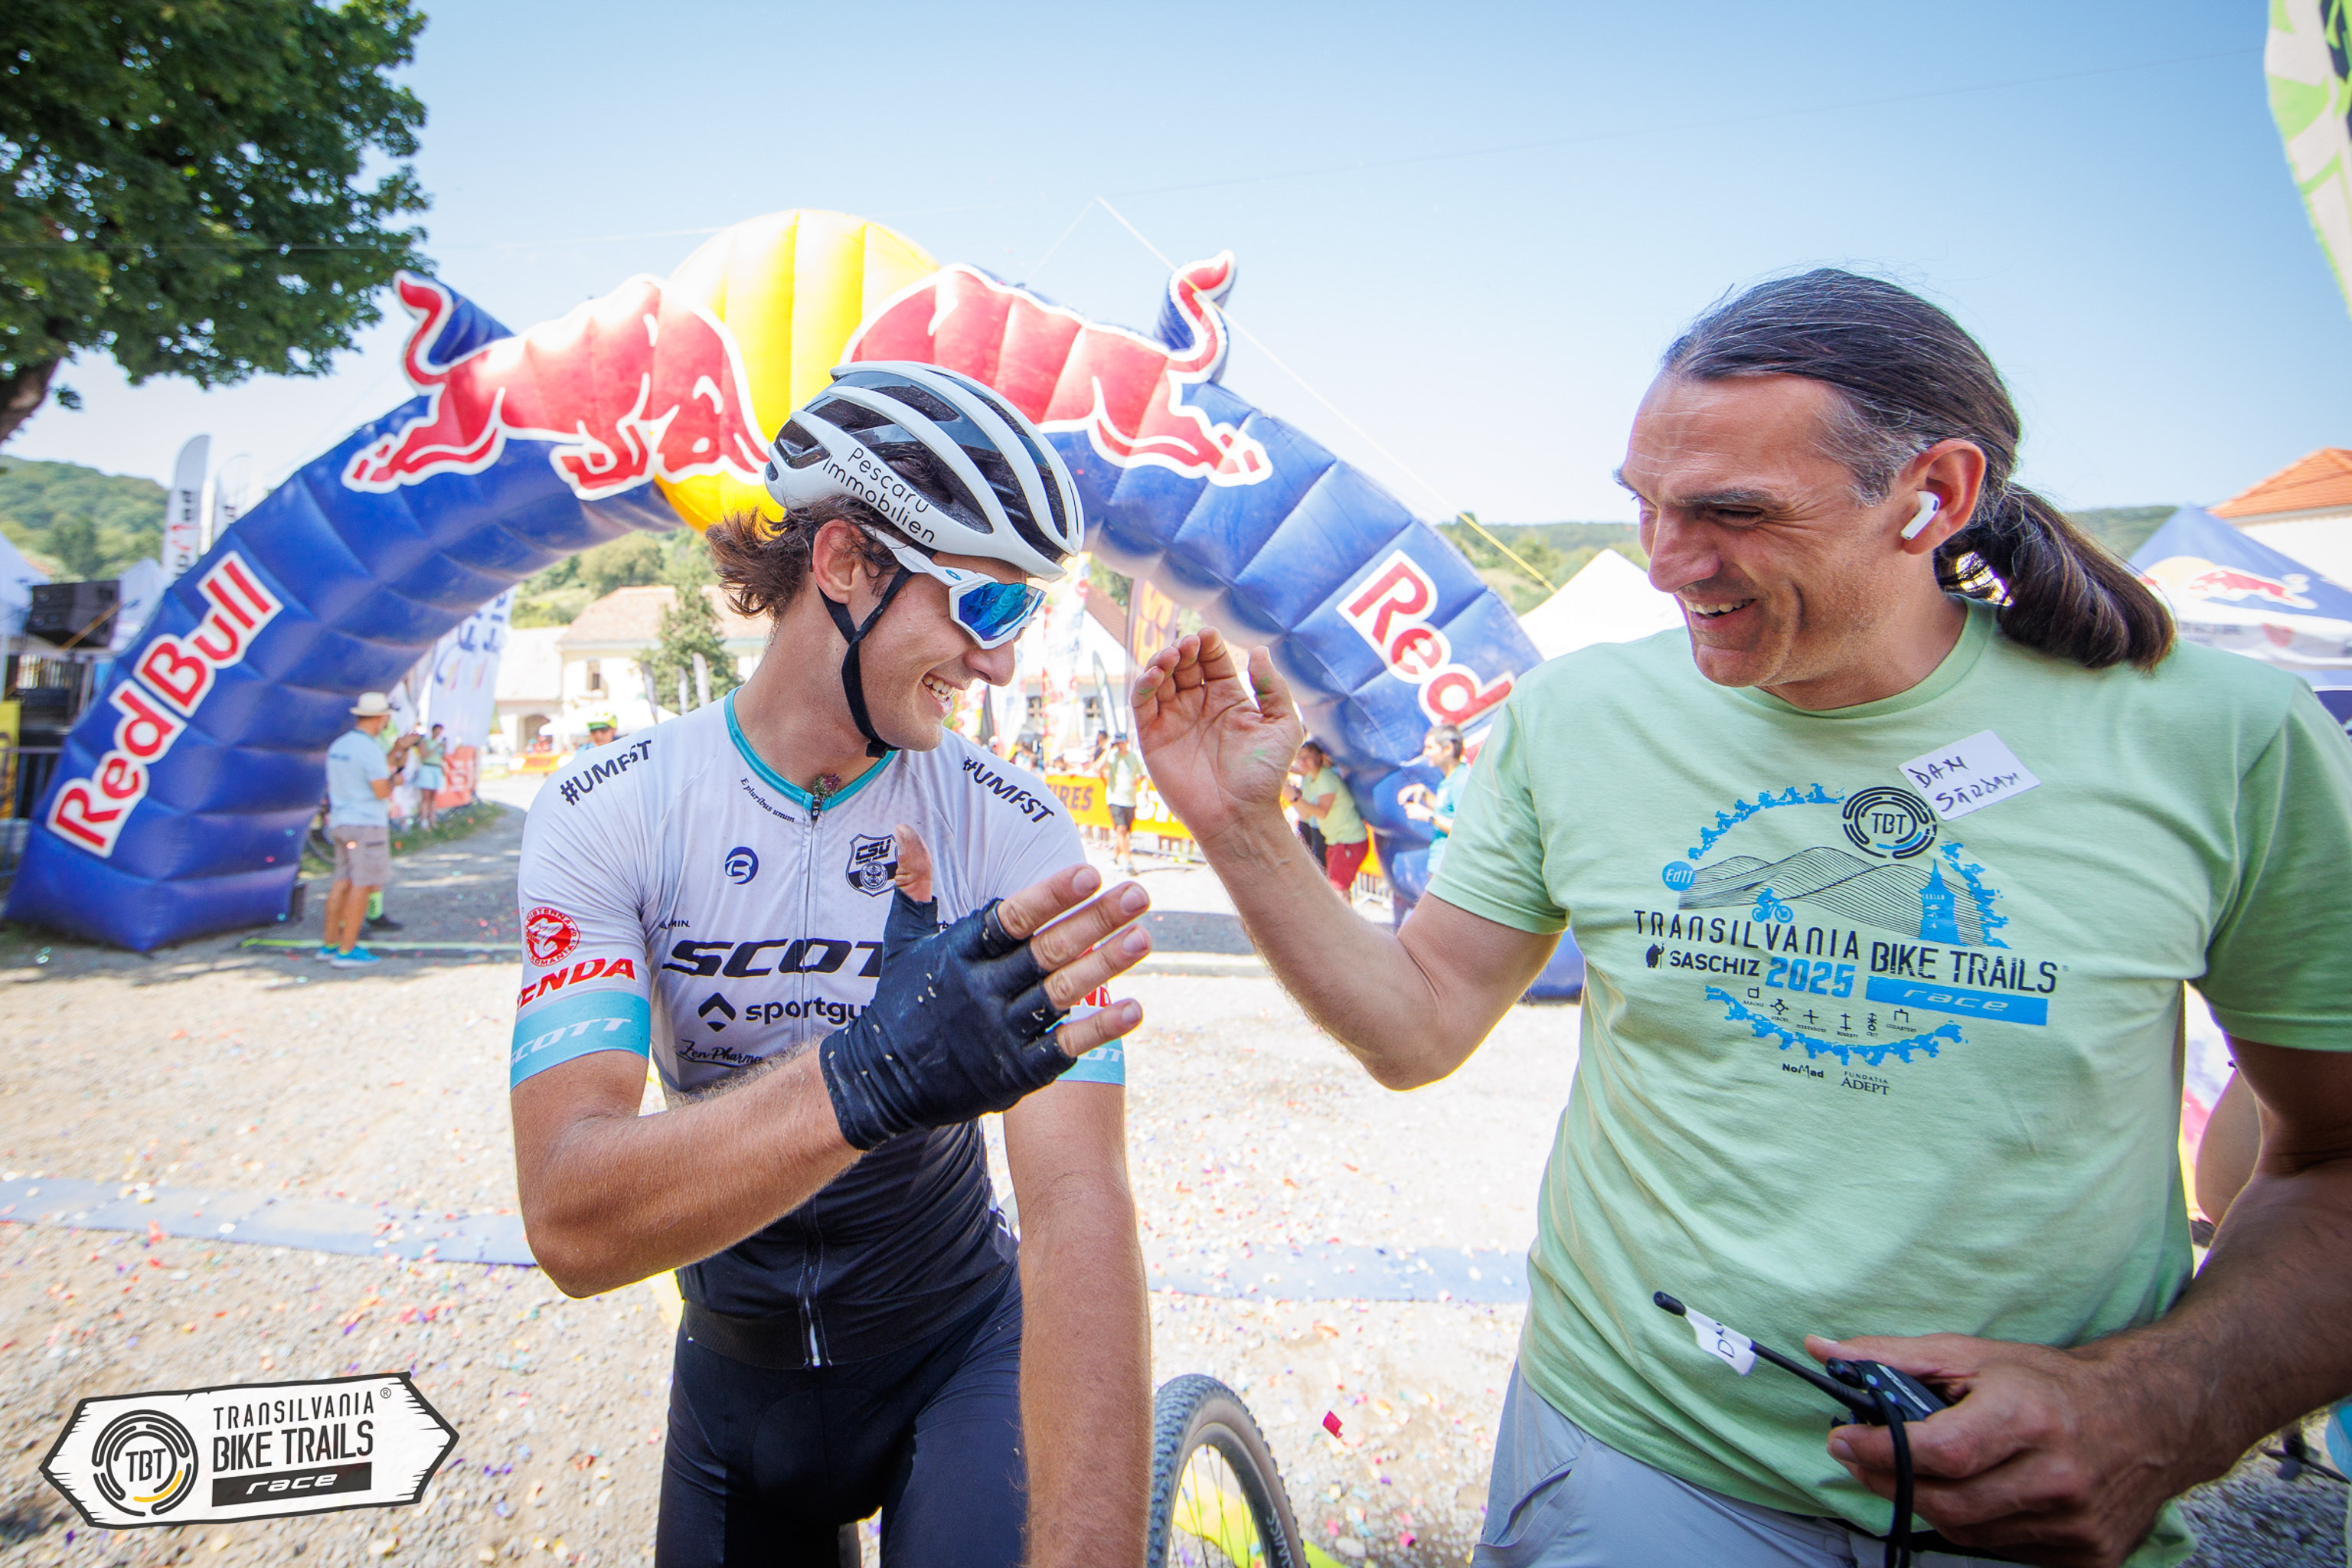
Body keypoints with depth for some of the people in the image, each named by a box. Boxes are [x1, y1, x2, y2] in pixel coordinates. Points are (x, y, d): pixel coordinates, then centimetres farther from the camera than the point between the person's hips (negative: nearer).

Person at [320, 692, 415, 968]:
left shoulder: (338, 745, 12)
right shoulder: (369, 749, -16)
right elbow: (382, 791, -18)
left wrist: (397, 752, 25)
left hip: (341, 821, 9)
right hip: (366, 823, -9)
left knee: (343, 882, 13)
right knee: (363, 885, -4)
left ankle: (330, 944, 18)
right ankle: (347, 951, -2)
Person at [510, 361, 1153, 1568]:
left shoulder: (1015, 833, -19)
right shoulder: (603, 813, -17)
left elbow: (1077, 1202, -28)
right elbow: (570, 1224, -29)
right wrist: (858, 1078, -48)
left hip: (958, 1353, -1)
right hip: (739, 1377, 2)